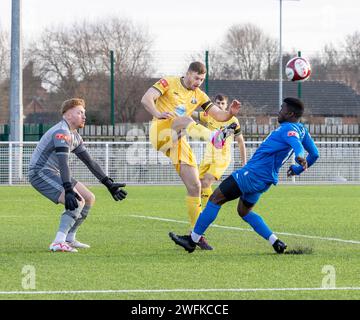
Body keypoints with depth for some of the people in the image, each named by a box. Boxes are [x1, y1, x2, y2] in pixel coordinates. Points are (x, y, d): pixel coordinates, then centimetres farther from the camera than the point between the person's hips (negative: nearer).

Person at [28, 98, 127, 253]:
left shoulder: (74, 135, 14)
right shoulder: (62, 132, -19)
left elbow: (89, 162, 17)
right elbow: (63, 163, -31)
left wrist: (109, 184, 12)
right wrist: (68, 191, -41)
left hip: (54, 174, 11)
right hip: (41, 172, -11)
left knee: (89, 199, 12)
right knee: (77, 202, -26)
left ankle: (69, 239, 15)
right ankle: (58, 243, -31)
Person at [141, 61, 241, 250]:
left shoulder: (198, 96, 17)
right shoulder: (169, 83, 1)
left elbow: (218, 115, 12)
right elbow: (146, 99, -12)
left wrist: (230, 113, -12)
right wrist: (158, 113, -32)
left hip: (178, 141, 6)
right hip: (160, 132, -6)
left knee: (195, 186, -2)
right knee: (185, 119, -35)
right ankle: (214, 137, -64)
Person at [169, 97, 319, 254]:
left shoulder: (289, 129, -19)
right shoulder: (301, 130, 9)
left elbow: (296, 142, -42)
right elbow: (314, 154, 17)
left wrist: (300, 157, -62)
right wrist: (298, 169, 28)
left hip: (253, 174, -10)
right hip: (265, 180, 10)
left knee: (216, 198, -2)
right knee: (244, 211, 24)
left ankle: (192, 240, 1)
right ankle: (276, 243, 10)